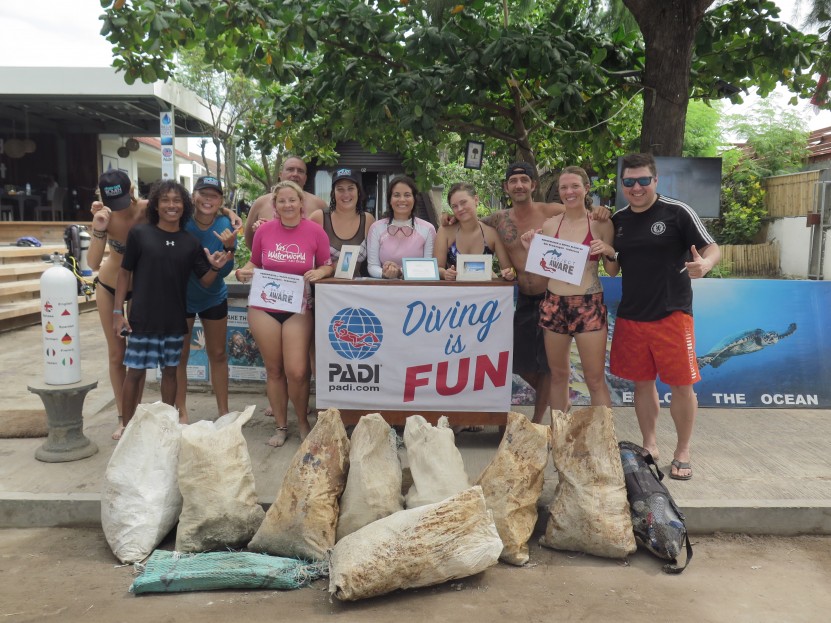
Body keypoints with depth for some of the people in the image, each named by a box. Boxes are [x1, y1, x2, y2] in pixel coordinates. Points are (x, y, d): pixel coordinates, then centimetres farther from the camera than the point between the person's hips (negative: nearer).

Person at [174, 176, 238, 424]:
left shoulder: (224, 225, -12)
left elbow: (225, 271, -13)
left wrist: (229, 248, -31)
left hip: (214, 297, 2)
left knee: (218, 355, 10)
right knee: (180, 356, 6)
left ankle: (224, 411, 23)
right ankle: (181, 413, 20)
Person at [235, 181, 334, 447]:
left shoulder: (315, 231, -3)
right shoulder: (264, 230, 2)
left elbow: (328, 266, 5)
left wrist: (319, 272, -16)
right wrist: (244, 272, -5)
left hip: (298, 309, -2)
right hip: (263, 308, 2)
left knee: (296, 371, -10)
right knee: (274, 369, 9)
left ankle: (302, 421, 18)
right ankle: (281, 426, 26)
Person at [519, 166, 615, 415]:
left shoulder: (600, 224, 0)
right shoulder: (550, 224, 7)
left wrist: (608, 251, -15)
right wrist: (531, 249, -2)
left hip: (589, 306, -3)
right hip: (554, 304, 3)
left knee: (595, 378, -1)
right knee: (558, 374, 13)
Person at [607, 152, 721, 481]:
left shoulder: (676, 212, -6)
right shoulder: (618, 220, 8)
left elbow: (712, 248, -6)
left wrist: (705, 264, -28)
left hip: (672, 314, -4)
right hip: (630, 315, 4)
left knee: (682, 384, 1)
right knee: (642, 382, 11)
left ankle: (682, 453, 18)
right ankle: (649, 446, 27)